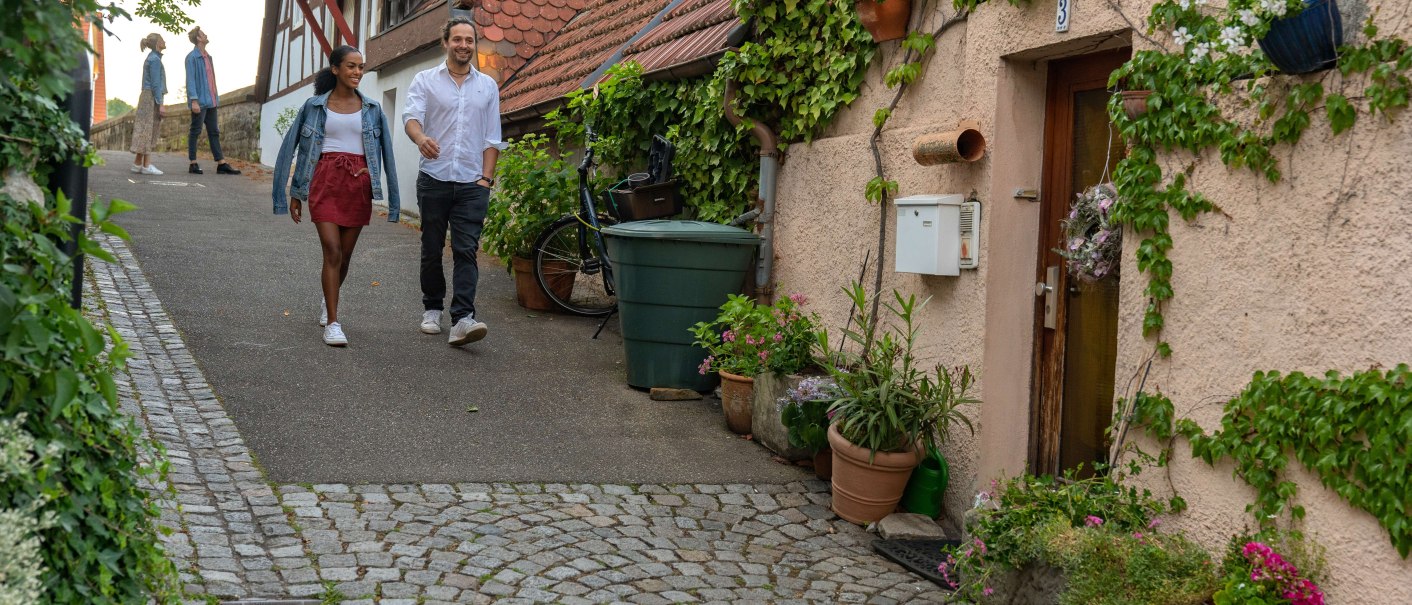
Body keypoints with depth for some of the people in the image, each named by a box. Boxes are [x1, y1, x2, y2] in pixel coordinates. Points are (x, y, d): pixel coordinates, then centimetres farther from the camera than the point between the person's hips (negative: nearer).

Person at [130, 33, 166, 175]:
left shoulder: (151, 58, 18)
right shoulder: (155, 59, -11)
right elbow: (155, 83, -16)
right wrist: (160, 104, -17)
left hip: (147, 97, 9)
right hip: (152, 98, -9)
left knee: (145, 131, 9)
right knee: (148, 131, -9)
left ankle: (137, 164, 11)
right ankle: (146, 165, -9)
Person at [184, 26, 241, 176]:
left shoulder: (208, 57, 17)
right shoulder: (192, 57, -7)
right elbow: (190, 80, -13)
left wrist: (216, 99, 16)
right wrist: (194, 101, -19)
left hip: (211, 101, 8)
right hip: (199, 101, -8)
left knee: (214, 132, 6)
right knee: (195, 132, -2)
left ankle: (221, 164, 6)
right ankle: (193, 164, 3)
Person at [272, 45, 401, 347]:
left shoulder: (372, 109, 9)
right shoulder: (315, 106, 5)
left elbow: (386, 152, 10)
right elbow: (294, 147, 10)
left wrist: (392, 199, 2)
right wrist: (295, 193, 8)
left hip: (358, 184, 2)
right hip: (325, 182, -2)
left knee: (345, 254, 9)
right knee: (332, 251, -12)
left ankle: (329, 300, 38)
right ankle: (332, 323, -10)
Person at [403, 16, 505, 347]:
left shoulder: (488, 86, 11)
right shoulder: (425, 80, 4)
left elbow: (492, 138, 11)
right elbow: (411, 116, -13)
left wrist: (486, 178, 0)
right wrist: (421, 138, -36)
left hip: (472, 183, 1)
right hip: (433, 180, 0)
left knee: (466, 252, -9)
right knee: (432, 251, 9)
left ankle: (462, 319, -17)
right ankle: (432, 308, 25)